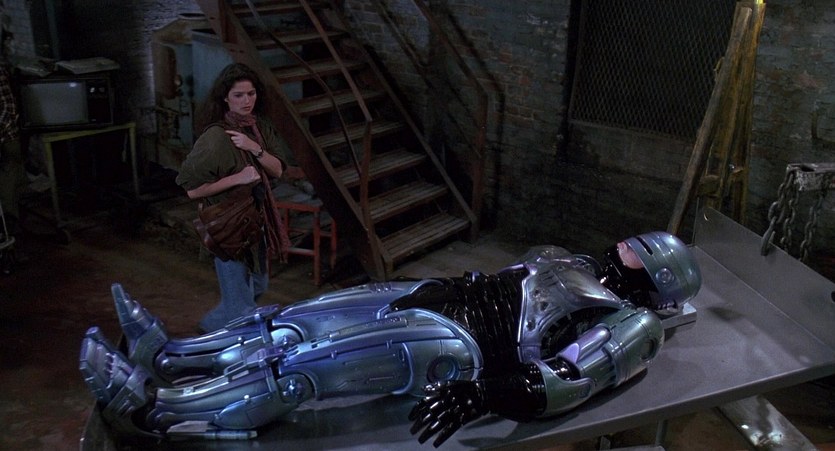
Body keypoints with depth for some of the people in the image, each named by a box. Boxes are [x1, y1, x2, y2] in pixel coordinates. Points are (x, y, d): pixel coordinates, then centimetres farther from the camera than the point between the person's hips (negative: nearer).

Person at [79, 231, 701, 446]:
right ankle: (169, 356, 10)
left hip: (453, 345, -8)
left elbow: (570, 379, -21)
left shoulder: (632, 325, -5)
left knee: (298, 361, -18)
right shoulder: (575, 265, 21)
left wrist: (482, 395, -33)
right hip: (438, 295, 8)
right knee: (293, 322, 1)